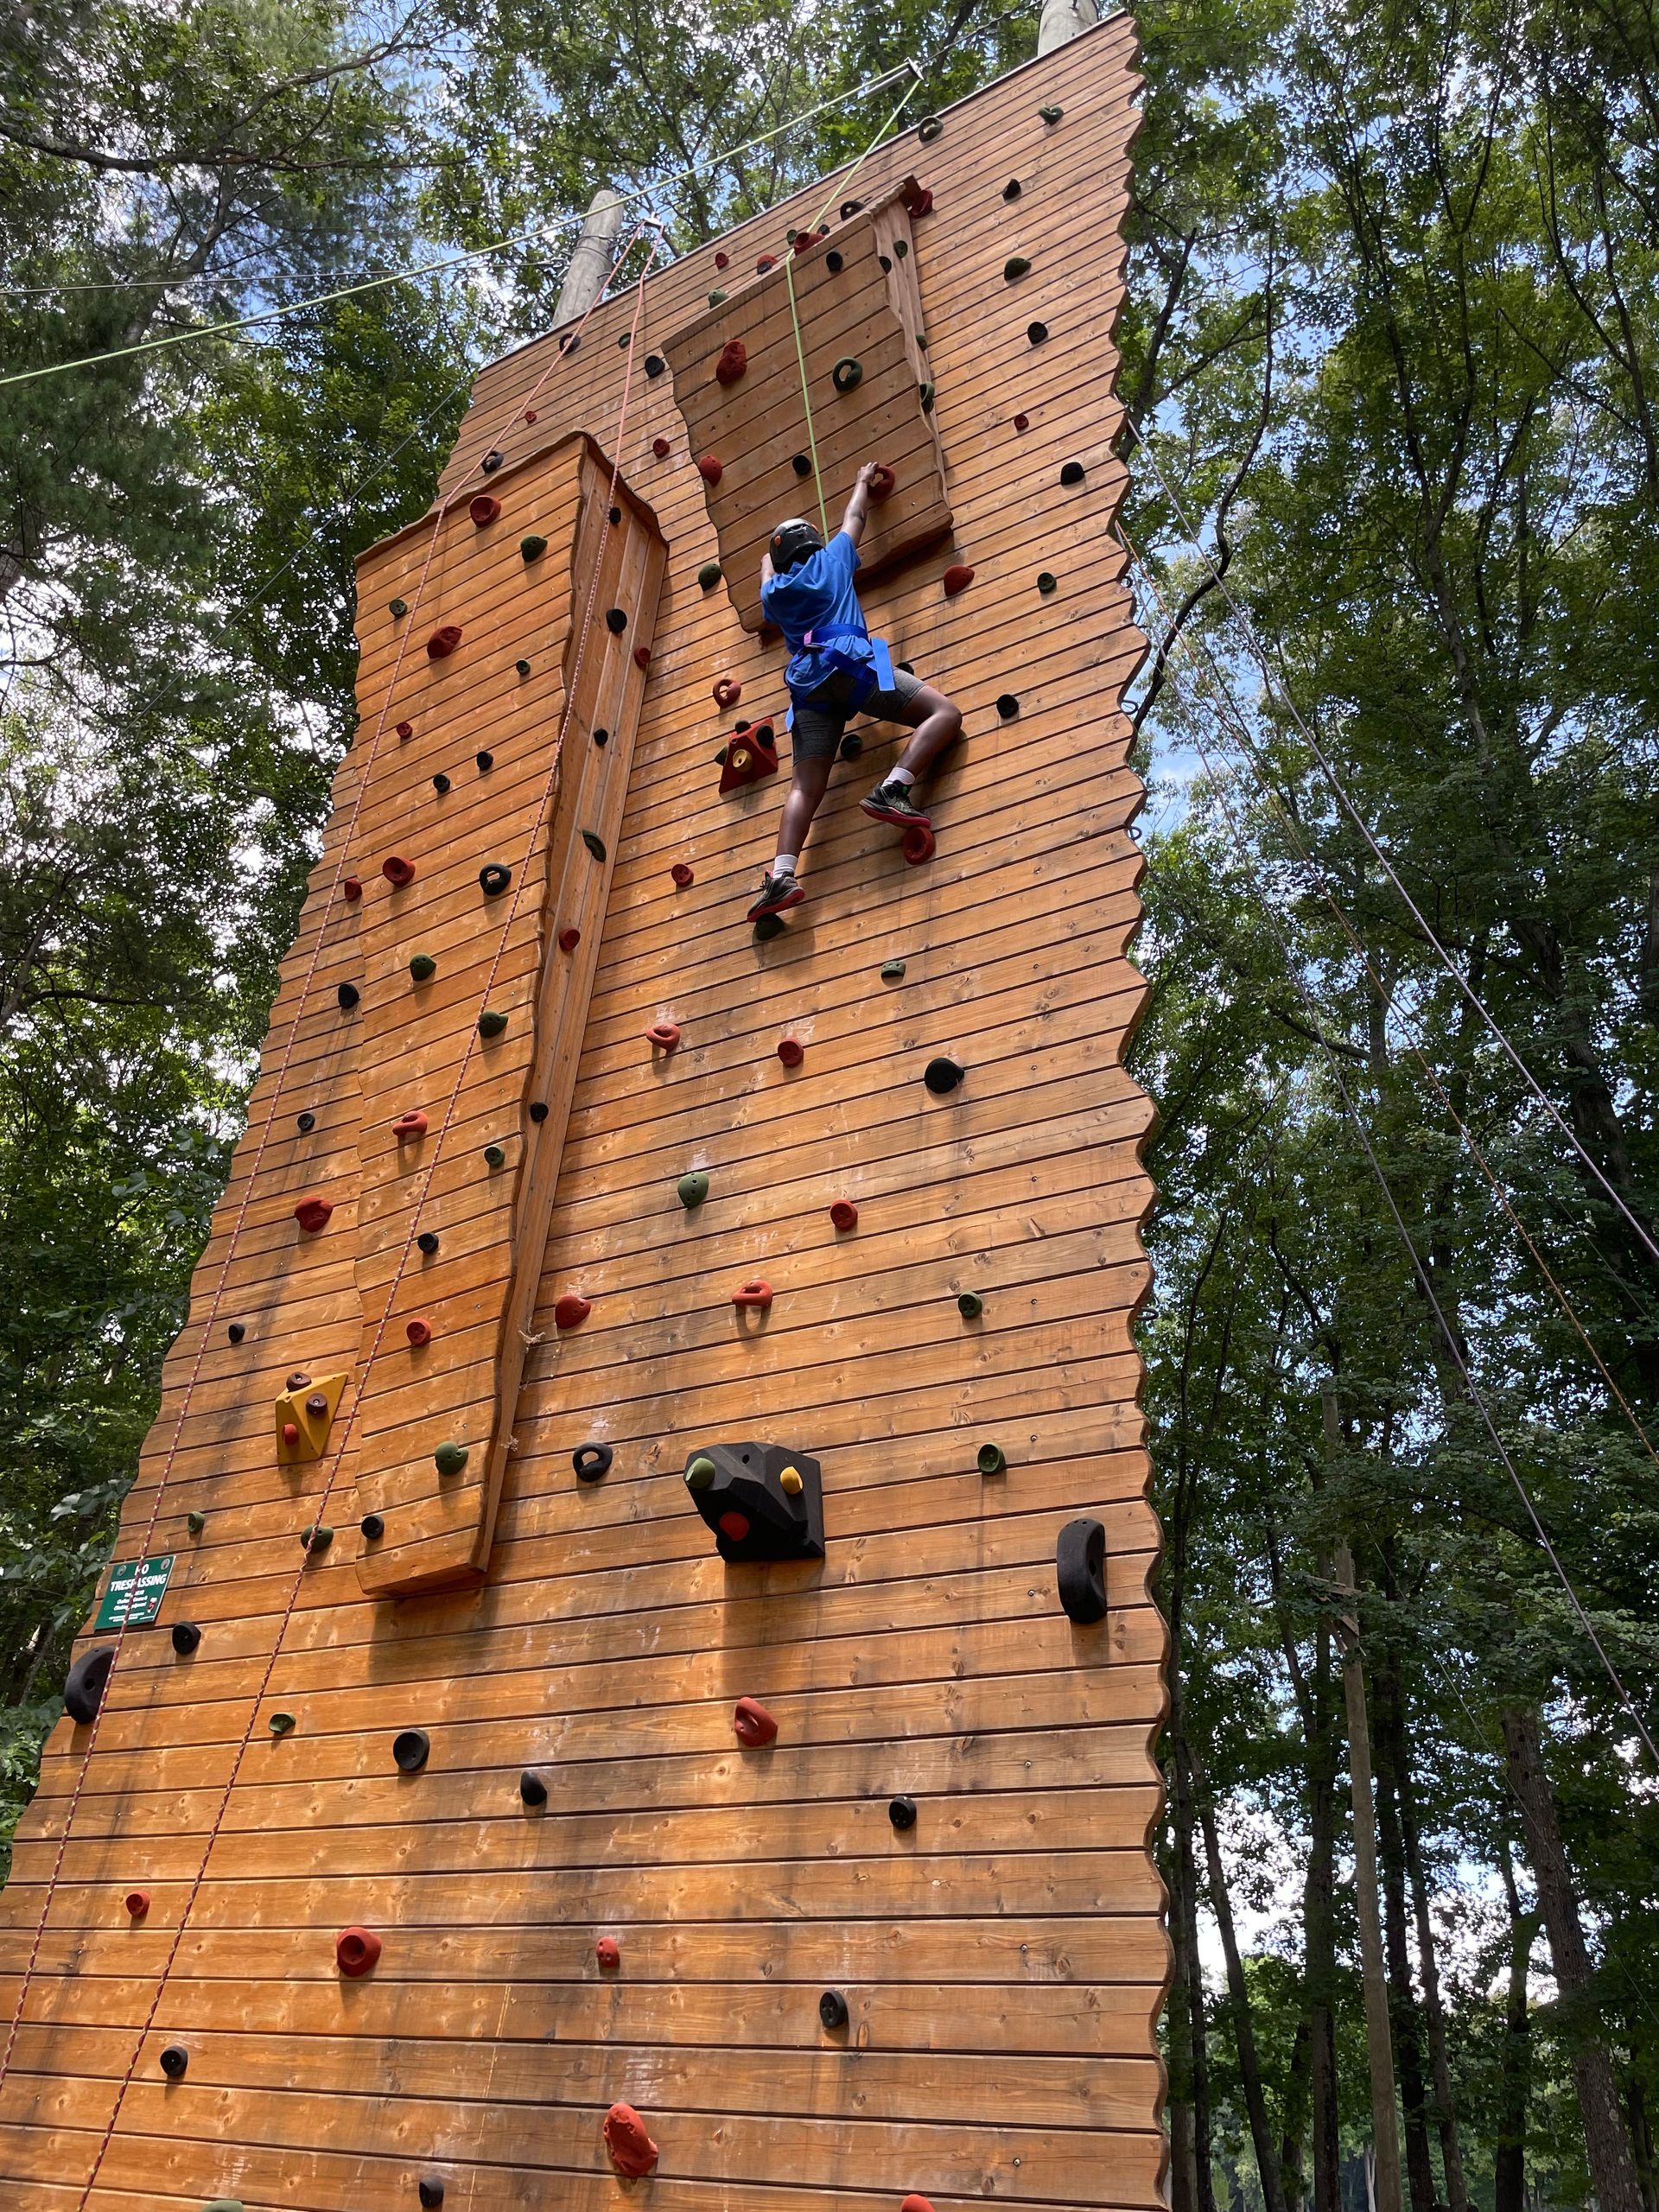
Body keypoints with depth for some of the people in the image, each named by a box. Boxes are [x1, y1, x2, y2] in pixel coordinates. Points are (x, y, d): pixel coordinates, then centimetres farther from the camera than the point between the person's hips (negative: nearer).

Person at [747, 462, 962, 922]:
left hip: (808, 685, 4)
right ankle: (893, 788, -26)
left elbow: (767, 573, 51)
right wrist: (863, 481, 54)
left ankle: (781, 875, -23)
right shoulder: (830, 560, 18)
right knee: (944, 712, -4)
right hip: (851, 663, -4)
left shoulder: (773, 593, 25)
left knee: (805, 787, -4)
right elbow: (855, 518, 35)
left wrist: (768, 561, 72)